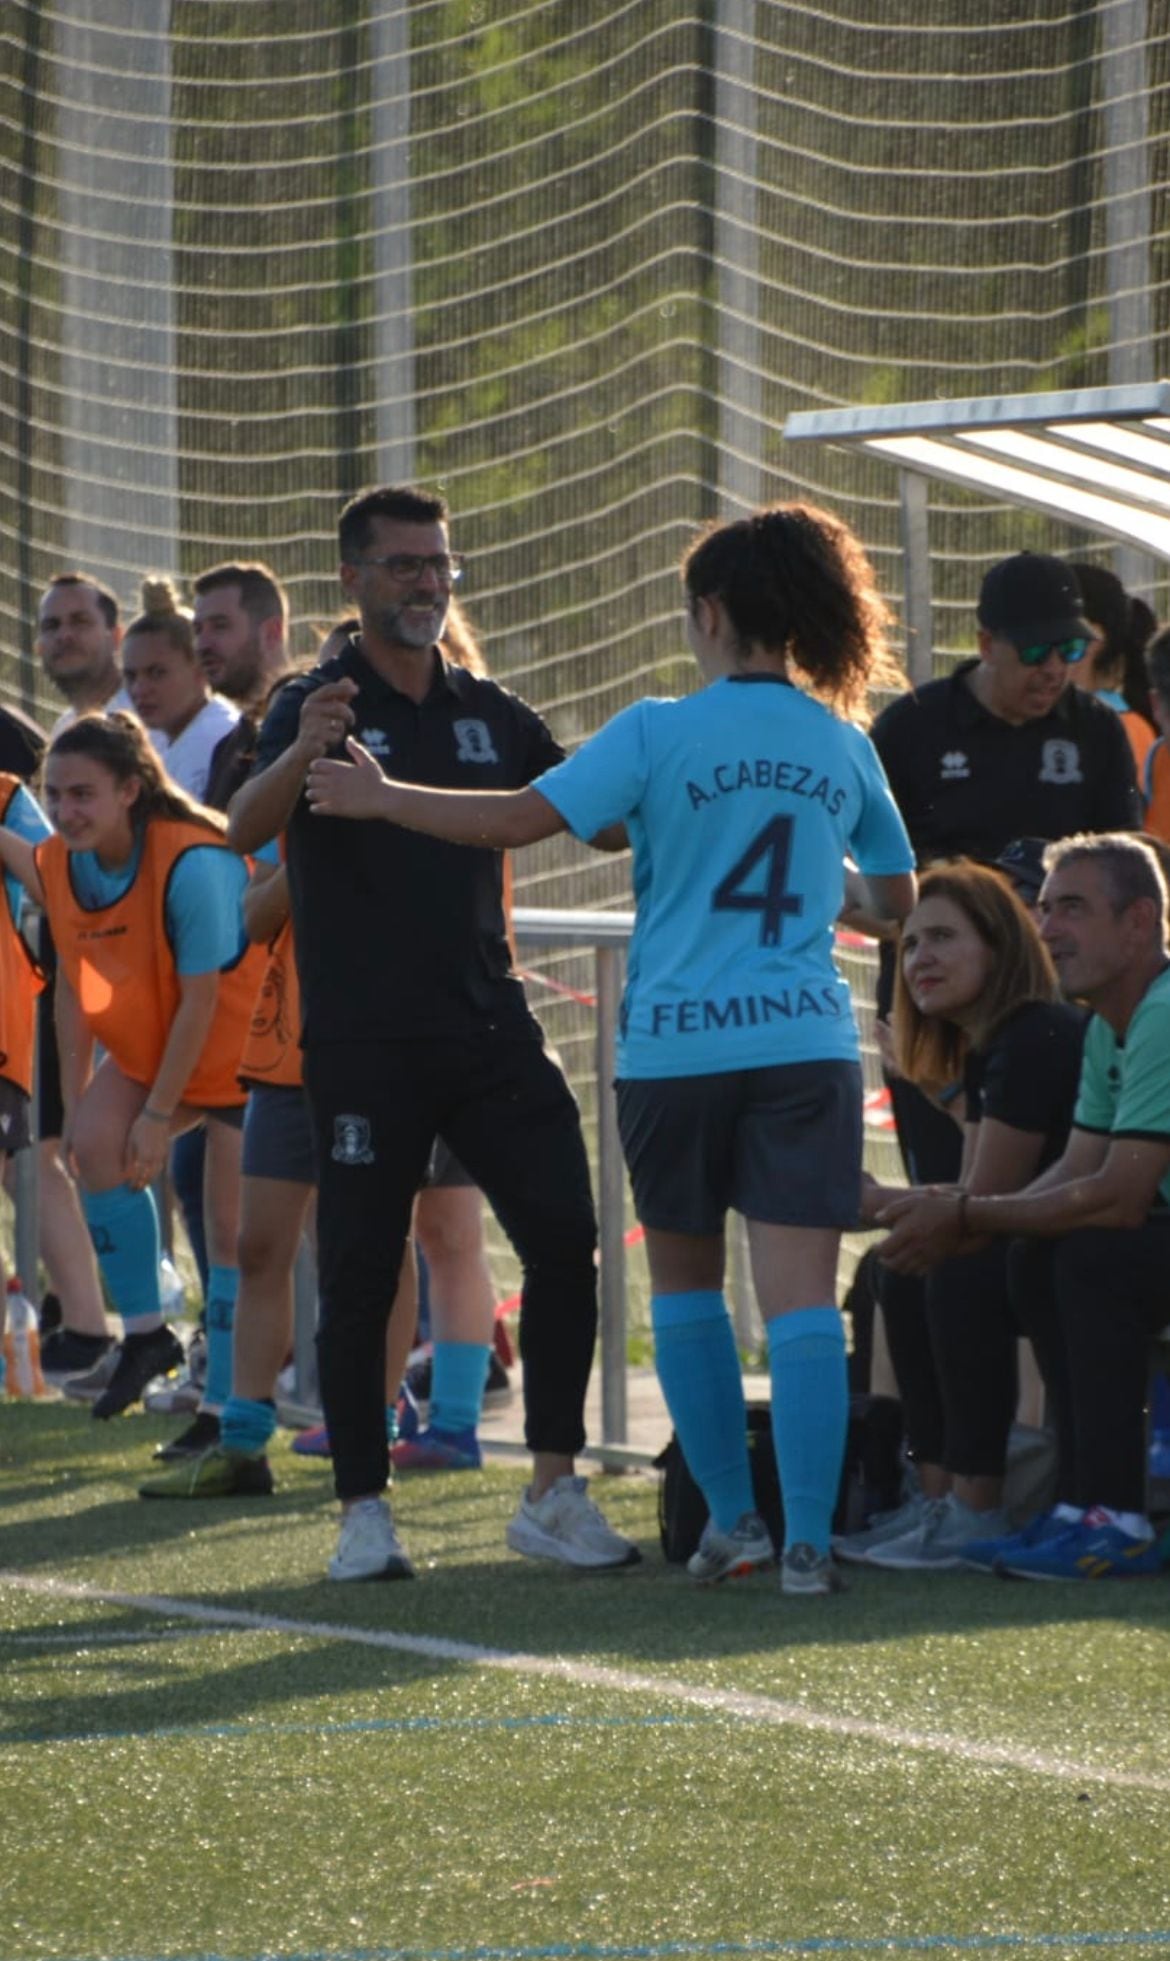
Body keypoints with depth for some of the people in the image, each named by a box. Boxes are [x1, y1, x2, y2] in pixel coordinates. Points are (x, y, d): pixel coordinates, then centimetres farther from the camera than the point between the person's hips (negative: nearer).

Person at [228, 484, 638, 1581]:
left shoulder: (488, 713, 14)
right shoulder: (319, 707, -4)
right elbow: (244, 830, -22)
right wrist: (300, 757, -42)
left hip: (488, 1027, 4)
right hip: (363, 1041, -4)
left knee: (564, 1238, -5)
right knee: (359, 1274, -2)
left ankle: (553, 1494, 2)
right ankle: (363, 1512, 5)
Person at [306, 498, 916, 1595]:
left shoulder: (660, 734, -7)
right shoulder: (843, 749, 7)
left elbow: (521, 818, -12)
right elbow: (895, 897, 19)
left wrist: (378, 798, -1)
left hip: (676, 1043, -2)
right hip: (804, 1042, 2)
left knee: (685, 1286, 16)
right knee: (800, 1299, -4)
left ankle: (730, 1516, 16)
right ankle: (806, 1539, -11)